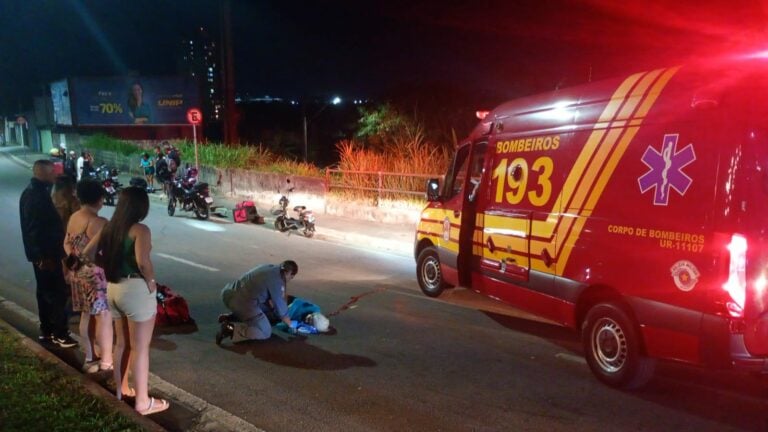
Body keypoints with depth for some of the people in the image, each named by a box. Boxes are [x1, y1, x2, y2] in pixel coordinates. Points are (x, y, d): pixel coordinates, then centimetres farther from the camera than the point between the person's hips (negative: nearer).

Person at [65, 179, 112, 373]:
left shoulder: (73, 218, 7)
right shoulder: (99, 222, -21)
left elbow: (67, 244, 15)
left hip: (78, 272, 9)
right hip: (96, 273, -9)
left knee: (86, 315, 16)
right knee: (104, 316, 1)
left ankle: (89, 358, 24)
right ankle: (106, 361, 8)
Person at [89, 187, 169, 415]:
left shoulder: (109, 228, 6)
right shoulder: (140, 230, -17)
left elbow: (89, 253, 10)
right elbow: (143, 261, -30)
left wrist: (110, 267, 11)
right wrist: (152, 282, -14)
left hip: (113, 288, 8)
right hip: (136, 289, -8)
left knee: (122, 343, 23)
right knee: (140, 348, 3)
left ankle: (121, 389, 37)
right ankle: (143, 402, 12)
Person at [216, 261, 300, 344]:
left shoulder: (269, 268, 15)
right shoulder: (277, 280, -10)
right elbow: (280, 305, -2)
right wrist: (291, 324, 11)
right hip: (241, 302, -9)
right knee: (266, 332, -1)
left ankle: (231, 318, 15)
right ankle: (231, 330, -14)